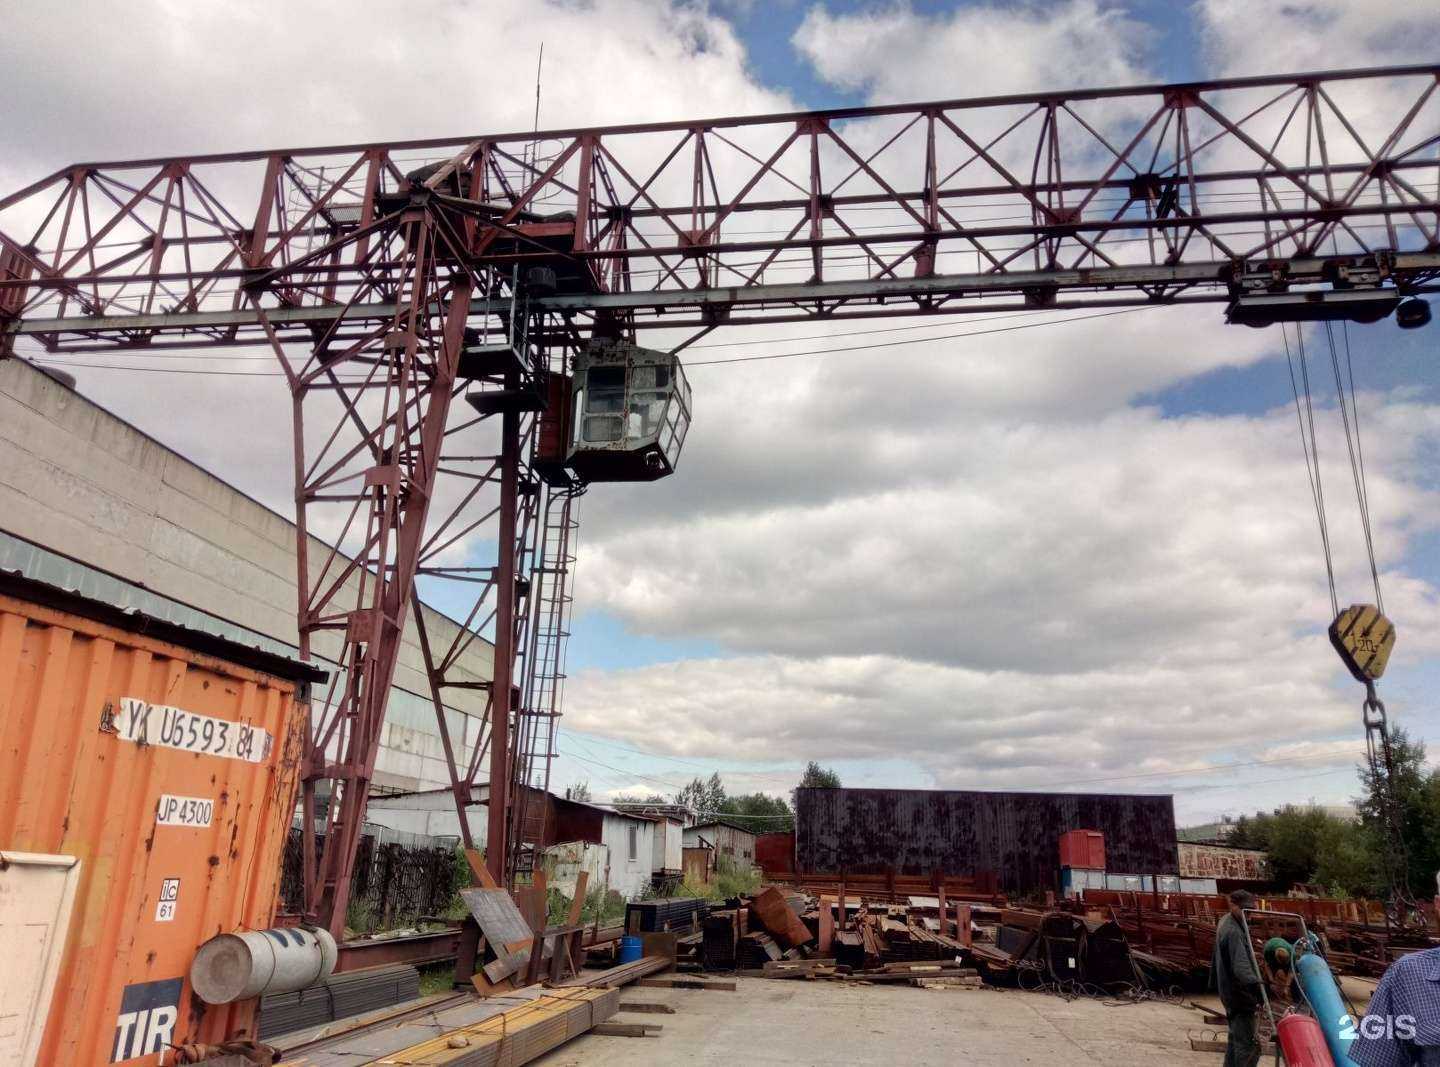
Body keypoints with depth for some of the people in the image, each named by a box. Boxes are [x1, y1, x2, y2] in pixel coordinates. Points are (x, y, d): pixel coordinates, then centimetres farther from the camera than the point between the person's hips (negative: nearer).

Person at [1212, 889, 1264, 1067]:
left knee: (1236, 1037, 22)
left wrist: (1214, 980, 31)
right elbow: (1241, 965, -37)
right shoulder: (1233, 932, -23)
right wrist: (1255, 985, -50)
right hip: (1240, 994, -10)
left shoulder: (1225, 922, 8)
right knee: (1249, 1045, -9)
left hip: (1229, 991, 10)